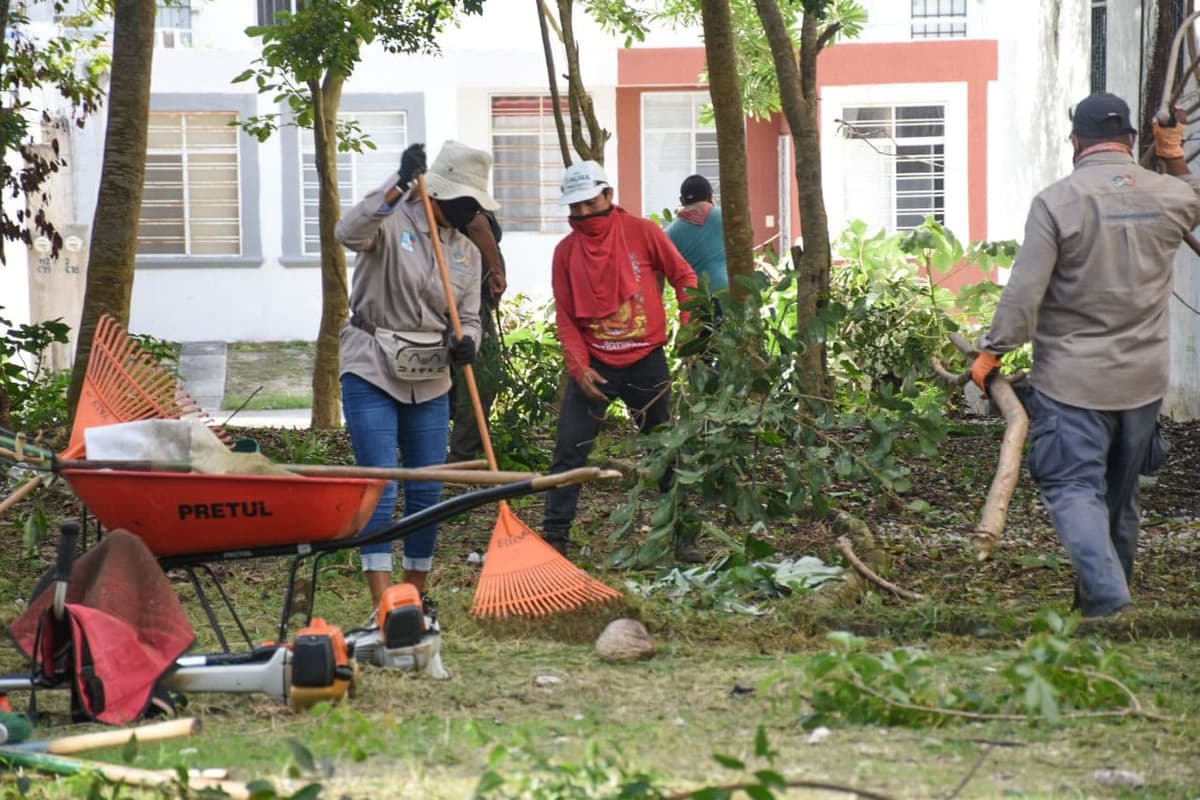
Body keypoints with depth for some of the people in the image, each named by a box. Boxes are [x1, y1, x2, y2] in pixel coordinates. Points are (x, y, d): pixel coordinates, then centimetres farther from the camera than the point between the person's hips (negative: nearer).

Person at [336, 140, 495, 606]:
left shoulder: (466, 251, 11)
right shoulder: (392, 222, -7)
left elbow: (469, 318, 11)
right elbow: (349, 233, -29)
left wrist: (465, 342, -13)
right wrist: (399, 186, -37)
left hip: (430, 380, 6)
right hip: (372, 372, -6)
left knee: (427, 492, 8)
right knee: (380, 488, -11)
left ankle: (415, 597, 23)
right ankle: (382, 605, -14)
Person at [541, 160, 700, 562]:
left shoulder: (641, 232, -5)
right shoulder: (566, 251, 0)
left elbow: (684, 276, 3)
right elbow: (565, 318, 1)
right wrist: (579, 368, -10)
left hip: (646, 362, -1)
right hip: (593, 365, 1)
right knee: (569, 451, -5)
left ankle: (683, 536, 15)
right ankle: (554, 536, 1)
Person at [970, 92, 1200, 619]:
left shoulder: (1056, 201, -12)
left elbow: (1024, 291, -14)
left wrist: (992, 352, -4)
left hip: (1072, 378, -5)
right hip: (1143, 377, 5)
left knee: (1074, 487, -7)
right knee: (1121, 495, 17)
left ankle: (1106, 596, -24)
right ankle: (1112, 592, 28)